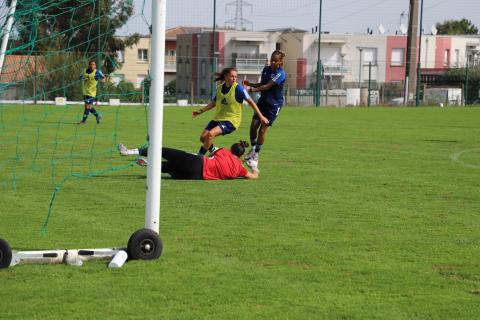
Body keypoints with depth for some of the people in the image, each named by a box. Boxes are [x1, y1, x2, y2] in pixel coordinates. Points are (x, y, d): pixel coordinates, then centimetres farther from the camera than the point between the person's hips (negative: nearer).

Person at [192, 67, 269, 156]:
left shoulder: (238, 88, -14)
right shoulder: (220, 87, 3)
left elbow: (251, 102, -10)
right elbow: (214, 103, 18)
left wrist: (261, 117, -12)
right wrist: (201, 111, 11)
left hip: (231, 120, -6)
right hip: (218, 118, 6)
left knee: (211, 134, -26)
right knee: (203, 137, 1)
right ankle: (213, 151, 31)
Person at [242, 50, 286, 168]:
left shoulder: (281, 74, -18)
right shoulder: (266, 69, 4)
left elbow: (267, 87, -25)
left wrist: (251, 89, -32)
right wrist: (250, 84, -5)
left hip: (274, 105, -6)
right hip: (263, 100, 6)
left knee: (262, 129, -5)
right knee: (253, 126, -3)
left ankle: (256, 155, 9)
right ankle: (253, 149, 18)